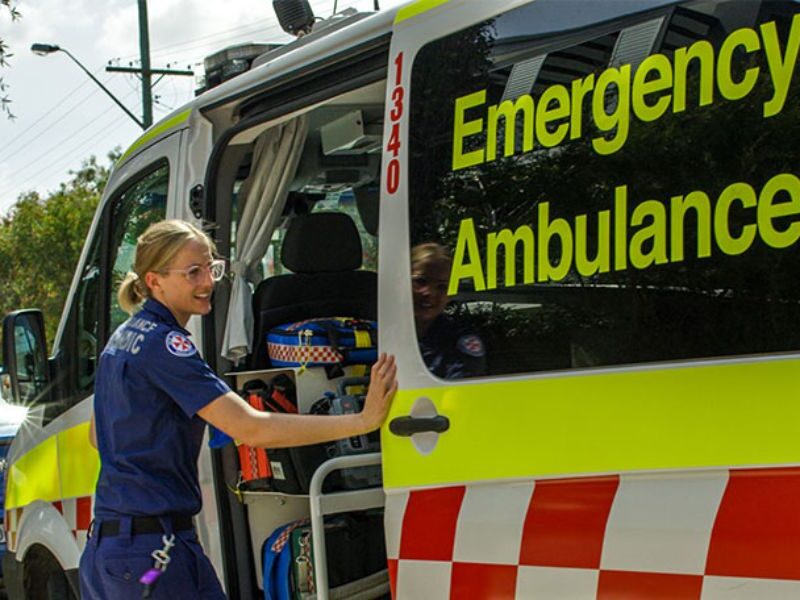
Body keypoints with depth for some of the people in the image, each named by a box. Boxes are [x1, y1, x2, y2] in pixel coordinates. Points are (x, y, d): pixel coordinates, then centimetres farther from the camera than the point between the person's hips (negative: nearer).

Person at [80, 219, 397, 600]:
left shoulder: (122, 339, 14)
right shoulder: (164, 343, -15)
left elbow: (97, 436, 27)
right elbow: (251, 429, -25)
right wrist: (363, 421, -29)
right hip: (154, 550, -10)